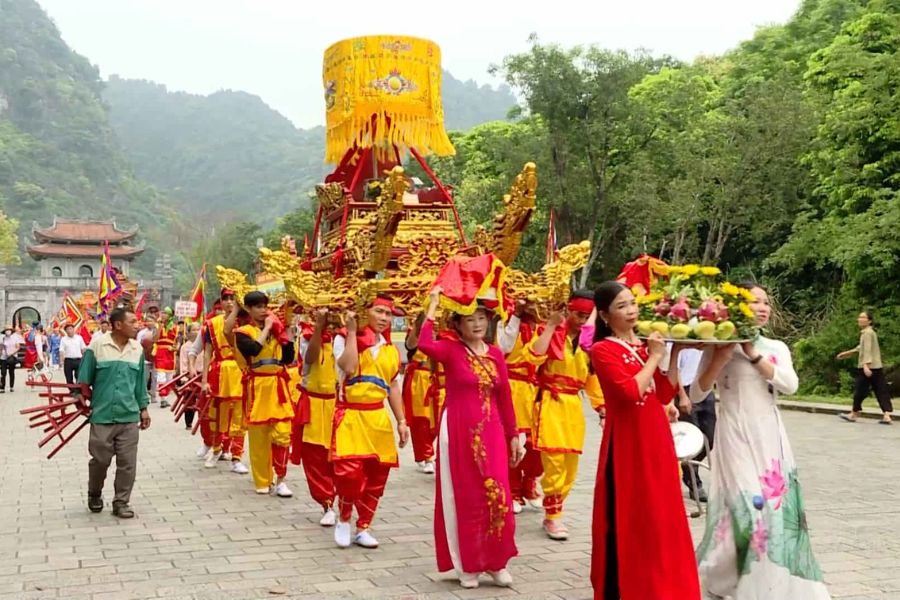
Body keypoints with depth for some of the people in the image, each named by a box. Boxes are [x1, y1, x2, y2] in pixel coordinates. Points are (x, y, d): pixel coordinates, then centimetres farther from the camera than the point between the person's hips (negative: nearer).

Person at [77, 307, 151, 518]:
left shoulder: (138, 349, 5)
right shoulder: (97, 345, -6)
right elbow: (84, 379, 1)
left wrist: (143, 408, 12)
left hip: (129, 416, 3)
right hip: (102, 415, -3)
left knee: (127, 462, 3)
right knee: (100, 459, 8)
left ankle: (121, 502, 15)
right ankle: (94, 495, 32)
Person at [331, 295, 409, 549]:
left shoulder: (391, 349, 11)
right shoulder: (344, 339, -4)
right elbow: (349, 367, -23)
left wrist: (401, 421, 11)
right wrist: (352, 331, -18)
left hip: (379, 418, 5)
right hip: (350, 416, -5)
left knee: (377, 475, 4)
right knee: (349, 471, -18)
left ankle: (363, 528, 20)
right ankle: (344, 518, 9)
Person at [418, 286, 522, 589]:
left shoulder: (496, 354, 7)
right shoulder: (451, 350, -7)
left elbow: (505, 398, 12)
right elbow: (424, 345, -30)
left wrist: (513, 436, 12)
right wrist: (433, 304, -23)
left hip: (491, 433, 4)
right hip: (459, 433, -4)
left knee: (497, 496, 1)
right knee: (464, 497, 4)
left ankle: (495, 561, 18)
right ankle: (467, 564, 18)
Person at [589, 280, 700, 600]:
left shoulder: (644, 344, 11)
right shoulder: (603, 350, -10)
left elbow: (664, 395, 9)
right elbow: (631, 391, -23)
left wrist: (675, 354, 2)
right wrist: (654, 357, -14)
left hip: (655, 440, 7)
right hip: (627, 444, -7)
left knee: (659, 517, 13)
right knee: (625, 520, -1)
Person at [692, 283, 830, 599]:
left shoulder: (776, 347, 10)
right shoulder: (719, 347, 0)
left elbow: (790, 384, -7)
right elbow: (696, 394, -3)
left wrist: (753, 355, -12)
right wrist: (720, 359, -14)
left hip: (770, 436, 4)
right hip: (736, 435, -4)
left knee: (779, 504, 1)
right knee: (745, 505, -10)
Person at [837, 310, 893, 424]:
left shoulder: (867, 333, -11)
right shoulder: (870, 332, 19)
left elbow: (867, 350, -22)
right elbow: (861, 348, 29)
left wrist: (866, 365, -31)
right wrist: (846, 353, 36)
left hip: (868, 367, -9)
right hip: (877, 367, 9)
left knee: (860, 390, 3)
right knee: (881, 391, 3)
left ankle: (854, 414, 14)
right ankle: (886, 416, -3)